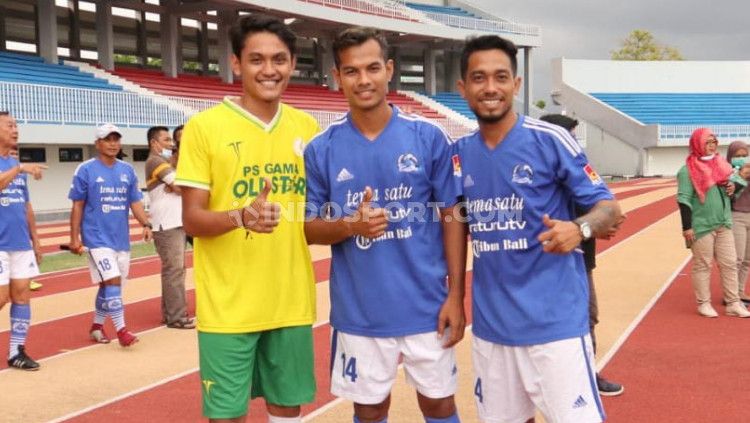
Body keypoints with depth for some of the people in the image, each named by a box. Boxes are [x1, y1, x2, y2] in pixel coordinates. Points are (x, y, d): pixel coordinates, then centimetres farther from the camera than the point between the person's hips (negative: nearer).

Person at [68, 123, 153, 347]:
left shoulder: (127, 170, 8)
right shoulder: (85, 170, -5)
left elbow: (135, 202, 8)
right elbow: (77, 206, -3)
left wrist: (146, 224, -9)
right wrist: (75, 238, -6)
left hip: (121, 239, 5)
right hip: (97, 238, -5)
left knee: (109, 285, 13)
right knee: (112, 282, -14)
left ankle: (97, 326, 28)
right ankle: (121, 330, -9)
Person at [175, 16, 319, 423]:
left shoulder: (306, 126, 6)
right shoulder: (204, 126, -8)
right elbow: (192, 219, -8)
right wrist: (241, 216, -28)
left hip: (292, 301, 4)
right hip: (228, 306, -4)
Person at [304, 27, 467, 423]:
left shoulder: (429, 138, -5)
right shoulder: (321, 149, -3)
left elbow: (452, 218, -2)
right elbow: (308, 228, 1)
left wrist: (456, 295, -6)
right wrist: (350, 226, -19)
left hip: (426, 306, 0)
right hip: (359, 311, 1)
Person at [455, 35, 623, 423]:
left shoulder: (550, 140, -8)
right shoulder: (460, 153, 6)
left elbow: (608, 205, -6)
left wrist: (579, 228, -27)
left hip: (554, 320, -5)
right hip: (490, 323, 5)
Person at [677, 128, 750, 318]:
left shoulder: (720, 164, 11)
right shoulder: (688, 170, -10)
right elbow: (684, 199, -13)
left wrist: (731, 187, -1)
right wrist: (687, 227, -18)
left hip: (724, 225, 7)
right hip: (701, 226, -6)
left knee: (730, 264, 7)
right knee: (702, 265, 3)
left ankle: (733, 304, 14)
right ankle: (703, 304, 13)